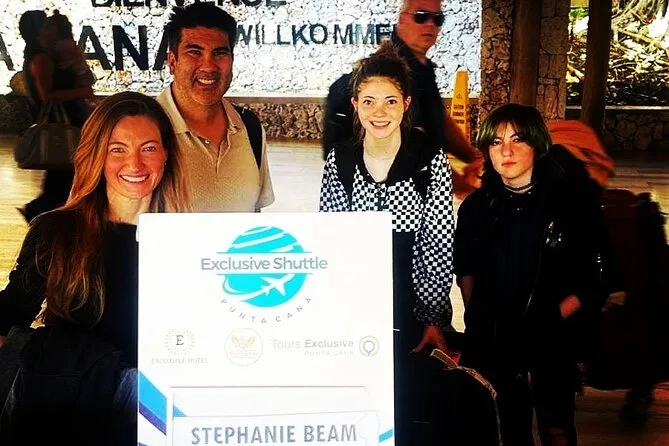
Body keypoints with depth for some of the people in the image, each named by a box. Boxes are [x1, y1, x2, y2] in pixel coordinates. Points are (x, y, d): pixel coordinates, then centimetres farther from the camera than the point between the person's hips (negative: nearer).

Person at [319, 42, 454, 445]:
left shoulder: (431, 160, -9)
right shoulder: (340, 161, 0)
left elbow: (441, 247, -8)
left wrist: (433, 319, -10)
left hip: (409, 310, -2)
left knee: (401, 413, 4)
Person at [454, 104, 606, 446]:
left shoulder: (572, 200, -9)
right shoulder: (477, 206, 1)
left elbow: (594, 280, -8)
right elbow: (465, 267, 16)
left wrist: (553, 317, -14)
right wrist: (475, 315, 6)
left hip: (551, 344, -3)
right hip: (492, 344, 3)